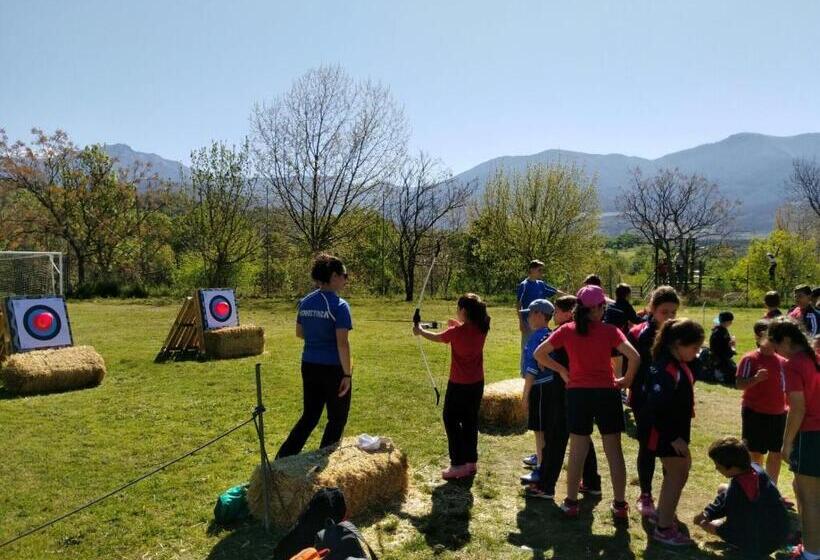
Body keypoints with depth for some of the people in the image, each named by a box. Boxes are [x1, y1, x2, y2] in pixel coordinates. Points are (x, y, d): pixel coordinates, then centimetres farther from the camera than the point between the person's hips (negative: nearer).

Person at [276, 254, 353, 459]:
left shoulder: (305, 302, 4)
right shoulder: (339, 305, -16)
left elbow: (299, 333, 15)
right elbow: (342, 343, -19)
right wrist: (347, 374, -14)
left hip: (309, 366, 7)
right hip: (333, 369, -6)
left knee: (309, 416, 20)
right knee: (337, 419, 12)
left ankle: (283, 458, 17)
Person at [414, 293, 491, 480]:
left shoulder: (456, 331, -18)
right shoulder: (482, 329, -5)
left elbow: (436, 337, 1)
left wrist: (420, 331, 18)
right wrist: (458, 324, 28)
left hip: (459, 384, -6)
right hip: (477, 383, 6)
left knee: (452, 421, 6)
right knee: (470, 421, 16)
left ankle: (459, 464, 5)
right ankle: (471, 461, 24)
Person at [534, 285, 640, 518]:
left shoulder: (567, 330, -2)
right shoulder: (610, 331, -7)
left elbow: (539, 353, -1)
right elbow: (634, 357, -17)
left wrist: (561, 370, 7)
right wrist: (626, 380, -2)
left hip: (577, 393, 1)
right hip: (606, 393, -1)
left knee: (577, 451, 11)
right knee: (614, 451, 11)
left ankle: (571, 502, 18)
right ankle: (620, 504, 18)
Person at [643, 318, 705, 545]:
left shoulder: (678, 364, 5)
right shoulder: (667, 369, -26)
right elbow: (656, 408, -29)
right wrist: (674, 438, -24)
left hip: (677, 430, 10)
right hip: (667, 434, -10)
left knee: (681, 470, 22)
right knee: (676, 476, 1)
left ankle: (663, 515, 38)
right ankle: (664, 529, 15)